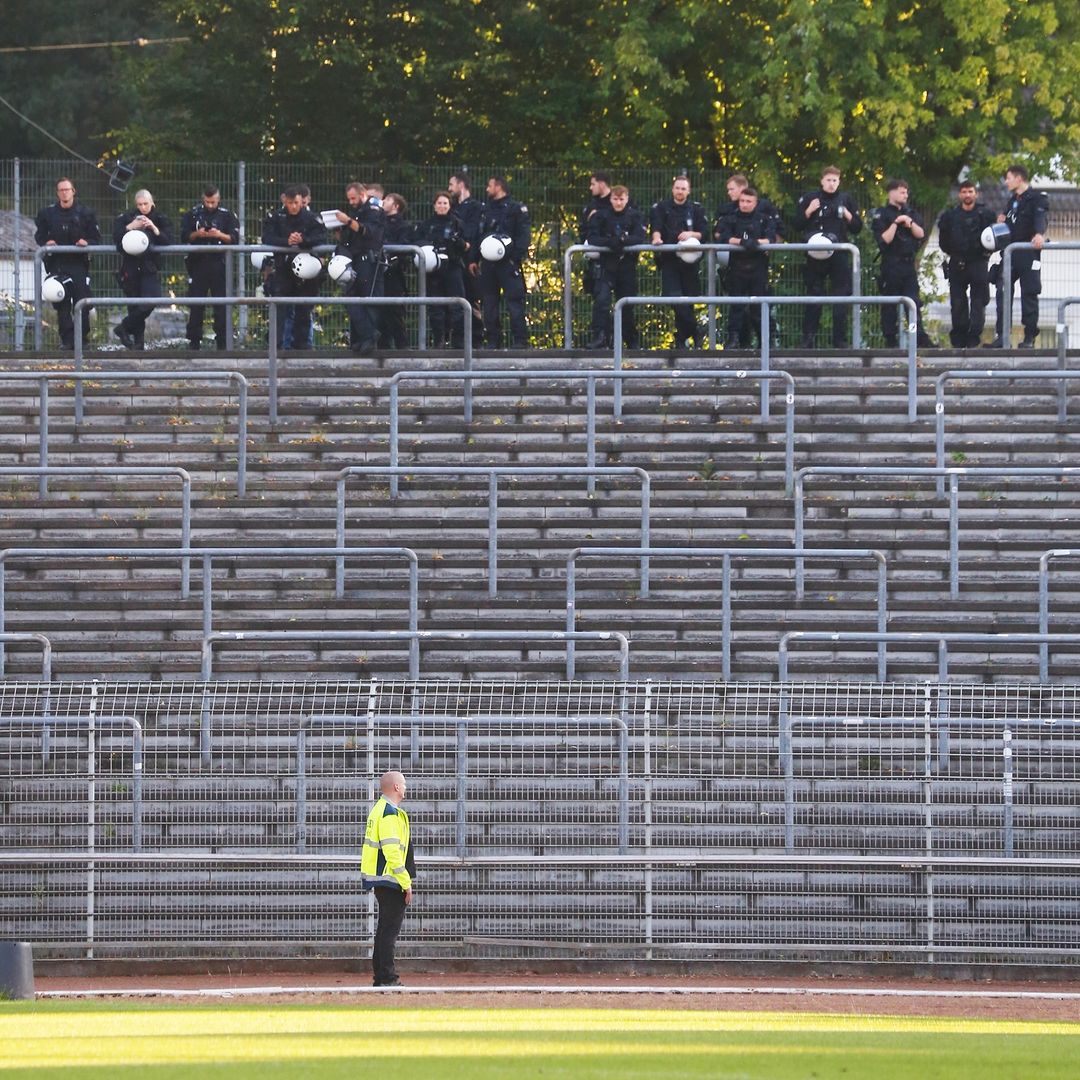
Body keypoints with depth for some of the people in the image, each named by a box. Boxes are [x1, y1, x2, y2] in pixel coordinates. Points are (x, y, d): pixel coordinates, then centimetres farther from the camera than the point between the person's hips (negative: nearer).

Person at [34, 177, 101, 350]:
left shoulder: (85, 213, 6)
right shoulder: (47, 213, 9)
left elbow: (96, 238, 7)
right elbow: (39, 235, 15)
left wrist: (87, 243, -13)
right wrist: (46, 243, -6)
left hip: (79, 263, -1)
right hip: (57, 263, 1)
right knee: (62, 304, -4)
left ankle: (83, 336, 6)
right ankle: (67, 339, -2)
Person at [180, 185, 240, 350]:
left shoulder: (227, 215, 6)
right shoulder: (193, 214, 8)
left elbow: (235, 238, -1)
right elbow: (184, 236, 3)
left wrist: (221, 235, -19)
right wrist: (197, 234, -16)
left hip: (219, 264, -1)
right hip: (198, 263, 1)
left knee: (221, 305, -1)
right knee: (196, 305, 2)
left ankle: (222, 342, 2)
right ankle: (194, 341, 7)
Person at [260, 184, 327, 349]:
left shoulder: (310, 218, 1)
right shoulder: (277, 217, 1)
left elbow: (321, 237, -9)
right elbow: (267, 238, -8)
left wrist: (303, 241, -26)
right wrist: (286, 242, -23)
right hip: (282, 268, -1)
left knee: (303, 310, 5)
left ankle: (301, 342, 13)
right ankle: (276, 343, -6)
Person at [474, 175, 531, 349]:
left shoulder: (516, 208, 0)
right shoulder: (486, 209, 19)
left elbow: (524, 235, -6)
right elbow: (478, 235, 21)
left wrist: (516, 256, -17)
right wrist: (473, 259, 14)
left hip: (508, 263, -7)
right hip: (488, 262, 7)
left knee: (514, 301, -10)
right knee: (489, 303, 6)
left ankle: (520, 340, -10)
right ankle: (493, 340, 12)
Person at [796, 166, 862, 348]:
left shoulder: (846, 200, 10)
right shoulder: (810, 198, 6)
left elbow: (857, 227, 12)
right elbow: (798, 223, 6)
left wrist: (847, 215, -5)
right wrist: (809, 211, -9)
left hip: (839, 256, 1)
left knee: (841, 300, -1)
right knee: (813, 298, 1)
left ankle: (840, 341, 3)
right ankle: (809, 339, 5)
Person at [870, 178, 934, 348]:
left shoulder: (910, 213, 15)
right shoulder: (882, 215, -2)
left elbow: (921, 234, 6)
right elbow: (884, 240, -13)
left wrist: (910, 223, -9)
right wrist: (895, 223, -16)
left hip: (909, 263, 5)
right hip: (891, 265, -4)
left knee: (914, 302, -2)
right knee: (890, 304, 0)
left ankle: (919, 337, -7)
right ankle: (890, 339, 5)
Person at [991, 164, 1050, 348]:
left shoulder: (1037, 198, -5)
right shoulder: (1012, 200, 20)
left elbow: (1041, 217, -22)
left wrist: (1039, 234, -42)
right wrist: (1002, 220, 6)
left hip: (1028, 254, -7)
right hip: (1010, 253, 7)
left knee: (1029, 295, -4)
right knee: (1003, 292, 1)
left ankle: (1030, 337, 1)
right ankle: (1001, 335, 3)